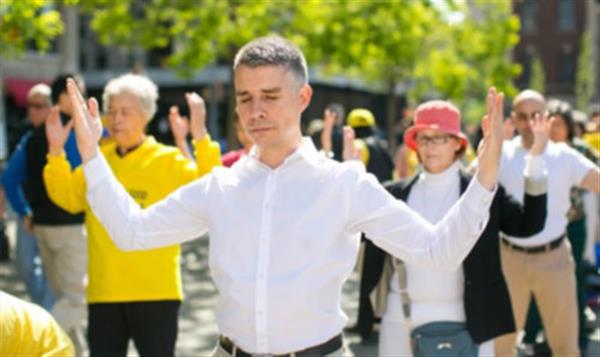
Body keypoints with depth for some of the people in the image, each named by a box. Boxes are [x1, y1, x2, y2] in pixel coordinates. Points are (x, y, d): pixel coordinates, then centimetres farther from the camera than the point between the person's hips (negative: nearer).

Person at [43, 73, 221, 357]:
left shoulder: (169, 160, -3)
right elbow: (68, 198, 5)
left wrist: (201, 139, -23)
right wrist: (56, 152, -6)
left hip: (155, 292, -4)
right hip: (104, 292, 4)